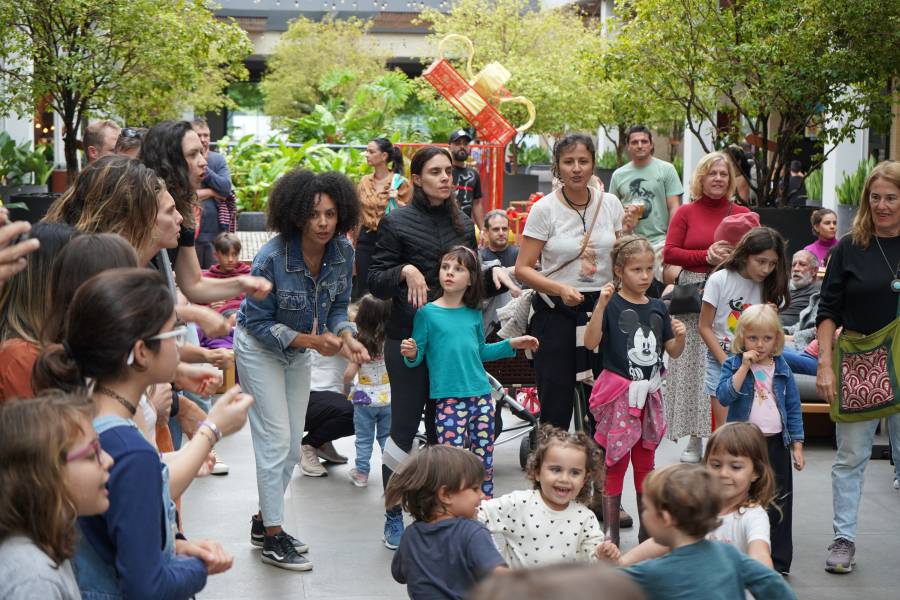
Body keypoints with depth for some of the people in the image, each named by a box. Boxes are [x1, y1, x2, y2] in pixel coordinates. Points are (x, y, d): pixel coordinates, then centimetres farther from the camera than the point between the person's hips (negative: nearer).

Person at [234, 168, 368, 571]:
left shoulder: (342, 251, -14)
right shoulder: (272, 258, -30)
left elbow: (338, 306, 0)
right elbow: (259, 323, -21)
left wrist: (346, 338, -21)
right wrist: (312, 340, -29)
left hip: (299, 350, 6)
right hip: (259, 347, -6)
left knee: (292, 446, 11)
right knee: (276, 441, -8)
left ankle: (264, 521, 29)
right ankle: (273, 538, 2)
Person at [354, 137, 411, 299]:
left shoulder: (400, 183, -7)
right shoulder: (364, 181, 7)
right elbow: (359, 214, 15)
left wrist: (396, 200, -19)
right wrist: (355, 240, 16)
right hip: (366, 240, 4)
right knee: (363, 289, 6)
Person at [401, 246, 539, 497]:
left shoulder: (474, 313, 9)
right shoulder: (427, 312, -3)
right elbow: (417, 356, -1)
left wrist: (511, 344, 16)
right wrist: (411, 354, -23)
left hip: (481, 395, 4)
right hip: (449, 399, -4)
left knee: (484, 461, 10)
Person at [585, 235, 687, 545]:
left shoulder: (657, 308, 7)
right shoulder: (612, 305, -9)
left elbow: (673, 352, 14)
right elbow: (590, 343, -20)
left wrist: (680, 336, -7)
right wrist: (601, 304, -28)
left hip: (649, 393, 5)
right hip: (618, 393, -5)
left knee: (645, 461, 14)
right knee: (615, 462, -2)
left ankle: (647, 530, 24)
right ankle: (611, 534, 6)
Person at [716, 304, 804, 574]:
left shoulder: (782, 369, 4)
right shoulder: (733, 365, -4)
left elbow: (793, 408, 8)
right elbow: (724, 397, -21)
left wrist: (797, 446, 4)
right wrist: (744, 367, -24)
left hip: (776, 443, 2)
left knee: (778, 503, 7)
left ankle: (779, 561, 16)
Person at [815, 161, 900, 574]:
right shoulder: (849, 249, 2)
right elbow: (829, 311, 3)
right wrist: (824, 363, -5)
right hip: (857, 363, 0)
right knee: (851, 457, 5)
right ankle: (844, 539, 13)